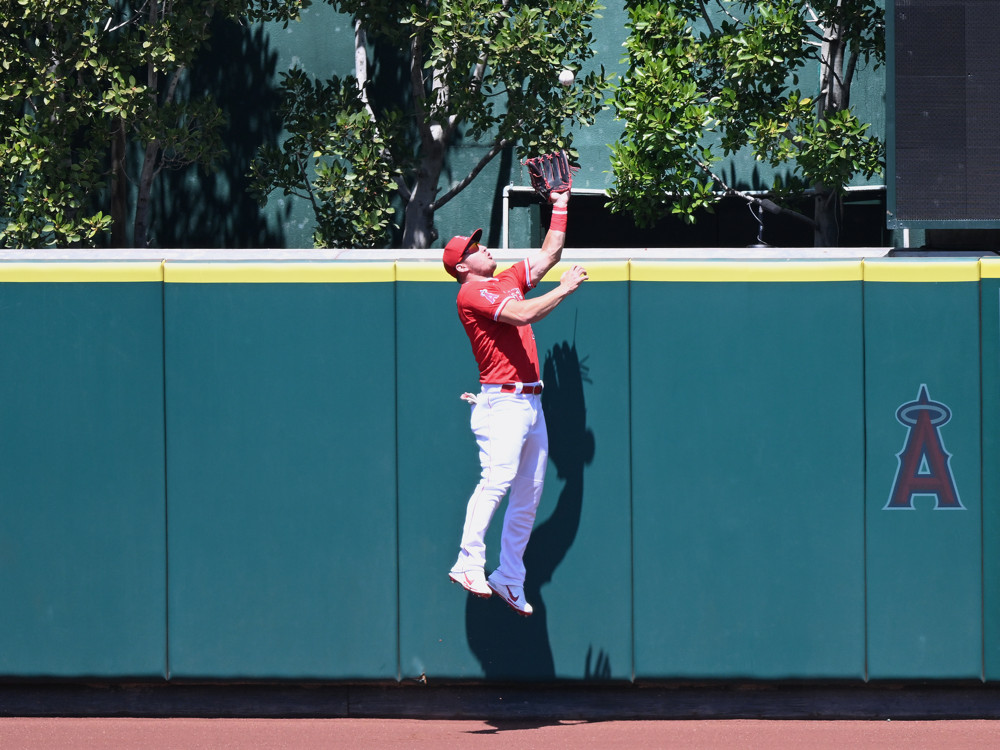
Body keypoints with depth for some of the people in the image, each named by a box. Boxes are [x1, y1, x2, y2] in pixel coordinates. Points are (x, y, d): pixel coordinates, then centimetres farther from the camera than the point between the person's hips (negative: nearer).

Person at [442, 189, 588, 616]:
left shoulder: (507, 281, 19)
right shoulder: (472, 292, -6)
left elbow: (549, 254, 28)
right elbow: (523, 315, -19)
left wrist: (560, 208, 25)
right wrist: (565, 289, -10)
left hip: (530, 401, 9)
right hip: (501, 400, -9)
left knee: (528, 496, 8)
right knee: (497, 479, -24)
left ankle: (510, 580, 12)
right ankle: (469, 564, -29)